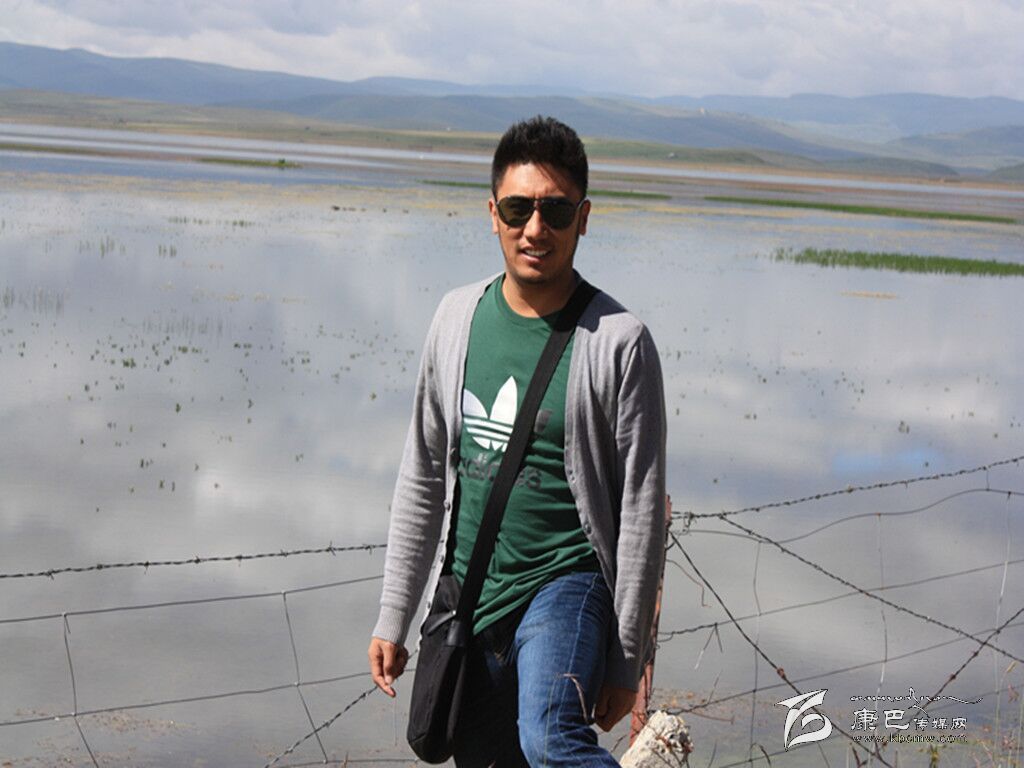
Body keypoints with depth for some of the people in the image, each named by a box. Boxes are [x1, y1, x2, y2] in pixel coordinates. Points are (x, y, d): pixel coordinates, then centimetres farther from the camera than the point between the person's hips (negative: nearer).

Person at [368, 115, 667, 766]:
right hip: (470, 590, 5)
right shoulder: (460, 316, 5)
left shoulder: (619, 342, -9)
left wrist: (626, 662, -7)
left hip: (566, 582, -5)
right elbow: (424, 477, 12)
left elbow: (641, 511, -7)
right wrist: (393, 617, 12)